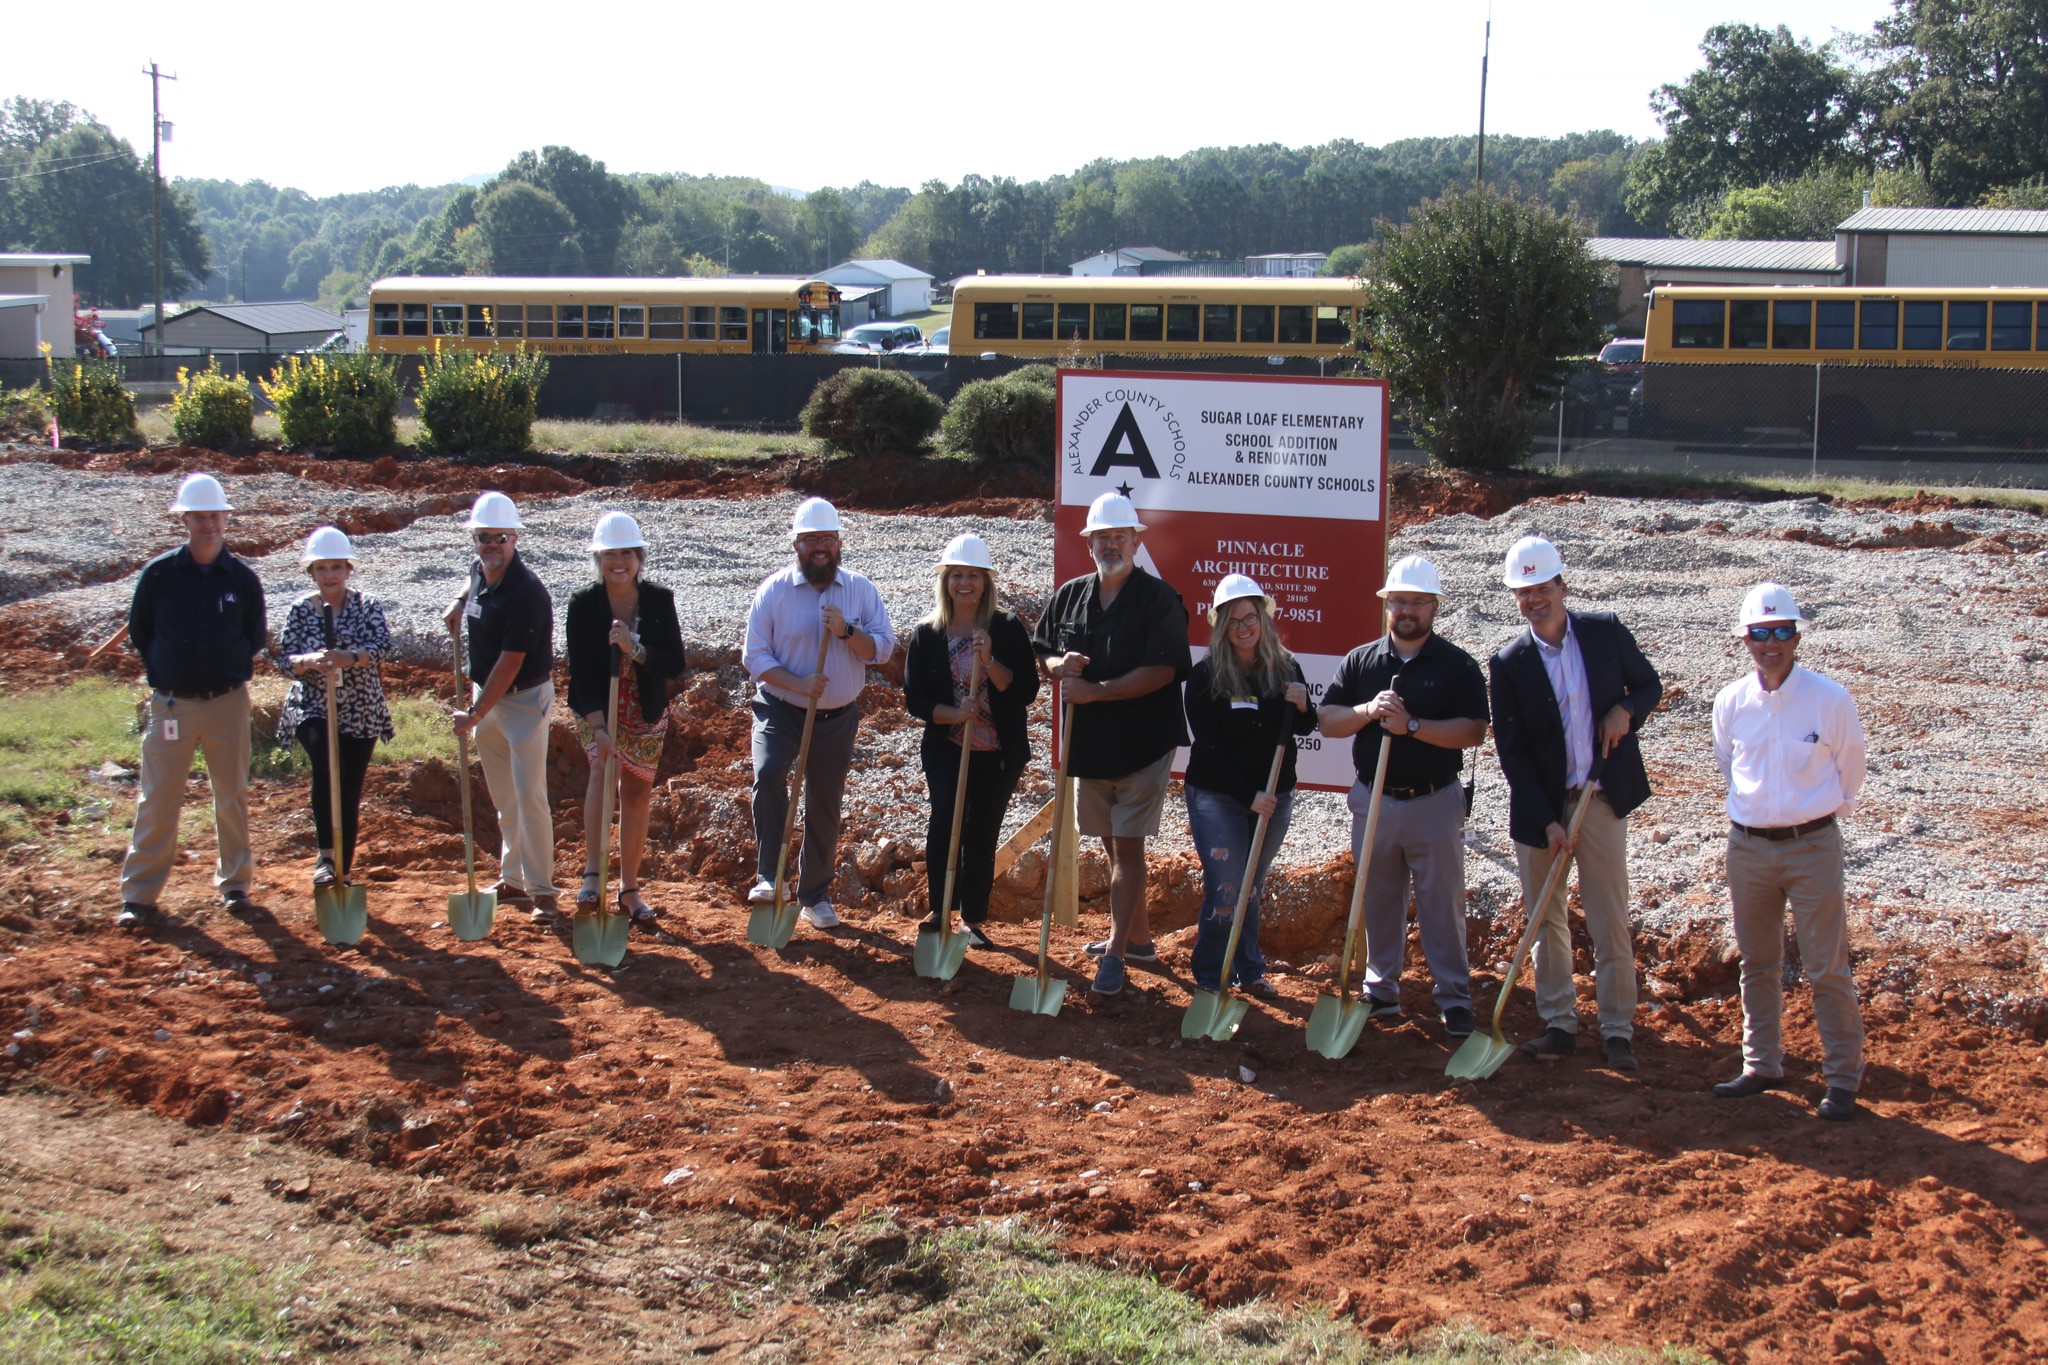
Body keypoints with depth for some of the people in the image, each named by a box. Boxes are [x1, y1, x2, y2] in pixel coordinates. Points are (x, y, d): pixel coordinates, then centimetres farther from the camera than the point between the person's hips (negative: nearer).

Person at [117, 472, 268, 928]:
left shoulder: (243, 579, -1)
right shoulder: (158, 574, -4)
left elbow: (256, 640, 10)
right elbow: (138, 631, 7)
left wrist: (229, 672, 3)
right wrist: (163, 671, 5)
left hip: (228, 703, 1)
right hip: (171, 703, -1)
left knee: (232, 796, 10)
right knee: (157, 800, -1)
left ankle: (234, 882, 24)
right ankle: (139, 894, 4)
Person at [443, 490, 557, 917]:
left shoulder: (526, 593, -23)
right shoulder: (478, 573, 2)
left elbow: (510, 662, -23)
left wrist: (475, 714, -19)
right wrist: (458, 606, 9)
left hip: (525, 699, -8)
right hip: (486, 694, 8)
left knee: (529, 794, -11)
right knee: (503, 798, 14)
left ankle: (541, 889, -5)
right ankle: (513, 881, 23)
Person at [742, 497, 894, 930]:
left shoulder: (860, 590, 1)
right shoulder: (774, 590, -5)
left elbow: (884, 647, -4)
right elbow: (756, 657, -7)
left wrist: (847, 631, -22)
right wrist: (798, 684, -22)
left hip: (837, 717, 2)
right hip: (780, 711, -2)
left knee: (825, 808, 10)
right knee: (768, 775, -30)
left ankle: (815, 895, 27)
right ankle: (768, 876, -23)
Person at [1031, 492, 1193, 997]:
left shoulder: (1159, 600, -11)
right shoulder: (1070, 595, 8)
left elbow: (1162, 671, -20)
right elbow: (1042, 653, 15)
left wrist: (1094, 691, -22)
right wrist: (1059, 666, -10)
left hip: (1143, 742, -6)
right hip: (1088, 744, 6)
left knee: (1127, 846, -6)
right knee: (1113, 845, 15)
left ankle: (1117, 953, -5)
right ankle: (1139, 936, 29)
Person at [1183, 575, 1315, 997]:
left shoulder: (1285, 668, 1)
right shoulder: (1205, 676, -11)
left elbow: (1303, 728, 12)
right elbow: (1208, 745, -14)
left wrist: (1302, 706, -11)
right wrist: (1247, 796, -19)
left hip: (1274, 796, 4)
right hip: (1218, 797, -4)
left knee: (1253, 887, 14)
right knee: (1225, 890, -5)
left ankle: (1249, 971, 25)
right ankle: (1211, 978, 9)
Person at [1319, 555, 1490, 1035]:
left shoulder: (1458, 666, -3)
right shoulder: (1361, 661, 6)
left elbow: (1473, 730, -13)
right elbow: (1327, 721, 3)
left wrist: (1412, 725, -21)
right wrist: (1368, 711, -16)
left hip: (1435, 802, -3)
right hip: (1373, 800, 3)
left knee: (1442, 902, 1)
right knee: (1378, 901, 11)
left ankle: (1453, 996, 9)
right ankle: (1381, 990, 22)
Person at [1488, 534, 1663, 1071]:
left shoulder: (1606, 631, -2)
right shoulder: (1509, 662, -6)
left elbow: (1650, 685, 12)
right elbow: (1511, 750, -7)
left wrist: (1625, 710, -12)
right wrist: (1547, 822, -12)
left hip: (1601, 801, 0)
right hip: (1538, 808, 0)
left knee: (1610, 923, 2)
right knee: (1546, 921, 9)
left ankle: (1617, 1031, 10)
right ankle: (1559, 1023, 21)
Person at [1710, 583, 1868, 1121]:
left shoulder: (1831, 699, -10)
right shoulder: (1730, 702, -1)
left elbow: (1849, 773, 5)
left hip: (1813, 844, -4)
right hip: (1748, 846, 4)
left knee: (1827, 968, -2)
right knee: (1757, 964, 13)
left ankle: (1843, 1077, 6)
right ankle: (1762, 1066, 25)